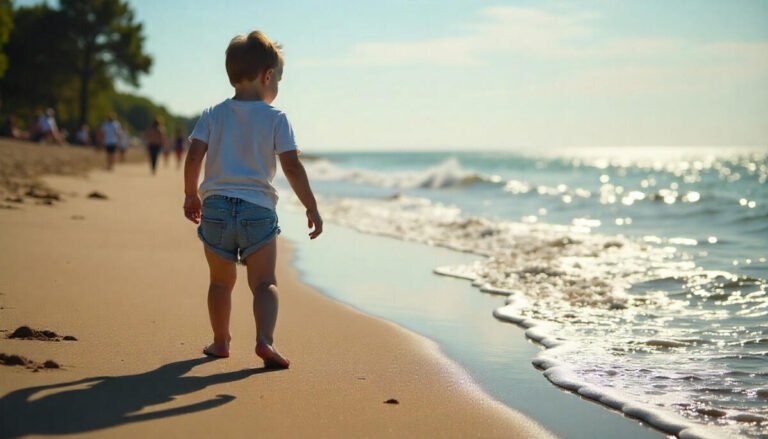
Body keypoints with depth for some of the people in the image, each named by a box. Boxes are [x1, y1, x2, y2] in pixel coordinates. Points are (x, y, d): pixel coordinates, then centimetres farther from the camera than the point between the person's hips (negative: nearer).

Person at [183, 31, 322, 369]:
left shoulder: (213, 116, 6)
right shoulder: (276, 119, -2)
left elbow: (194, 157, -2)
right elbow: (292, 167, -7)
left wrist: (191, 195, 13)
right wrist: (312, 208, 0)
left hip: (216, 208, 3)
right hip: (258, 210, -3)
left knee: (221, 281, 17)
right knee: (264, 282, 2)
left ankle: (220, 341, 28)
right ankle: (264, 340, -17)